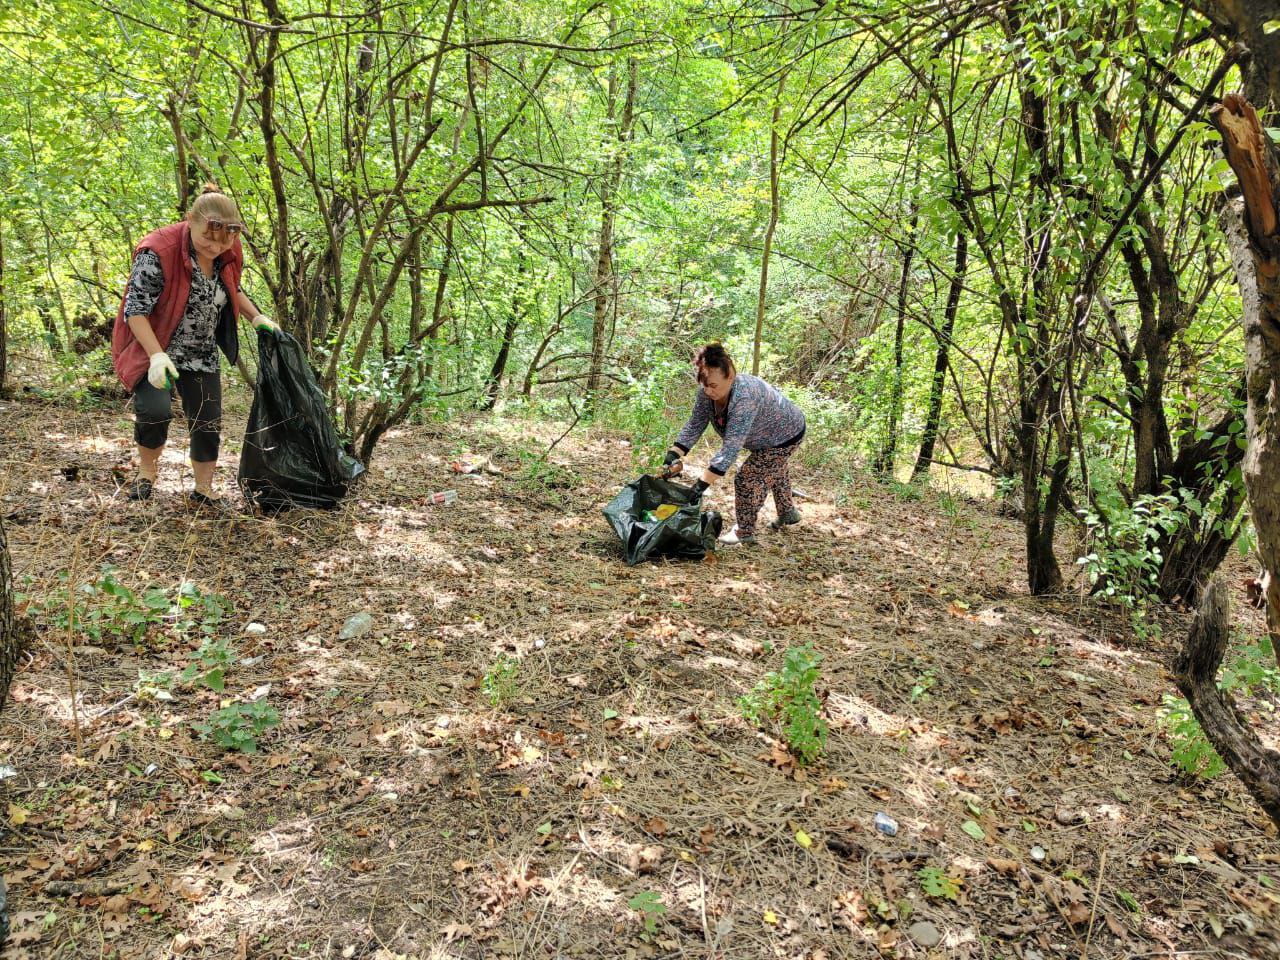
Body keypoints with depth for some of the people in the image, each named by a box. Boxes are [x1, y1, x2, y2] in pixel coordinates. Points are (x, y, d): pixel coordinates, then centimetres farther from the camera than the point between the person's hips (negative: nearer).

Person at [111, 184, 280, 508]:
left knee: (208, 423, 5)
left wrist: (257, 317, 0)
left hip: (201, 355, 6)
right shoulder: (157, 252, -25)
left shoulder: (229, 253, -6)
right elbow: (135, 309, -24)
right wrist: (156, 356, -34)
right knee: (155, 410, -24)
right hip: (154, 348, -5)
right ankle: (146, 469, 5)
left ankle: (203, 490, 22)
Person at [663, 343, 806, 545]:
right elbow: (695, 425, -15)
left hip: (786, 435, -9)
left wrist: (702, 484, -50)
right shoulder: (707, 391, -23)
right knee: (774, 470, 28)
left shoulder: (744, 397, -46)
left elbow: (731, 447, -49)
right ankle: (788, 513, 50)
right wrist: (673, 455, -28)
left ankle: (745, 532, 10)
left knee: (747, 479, -9)